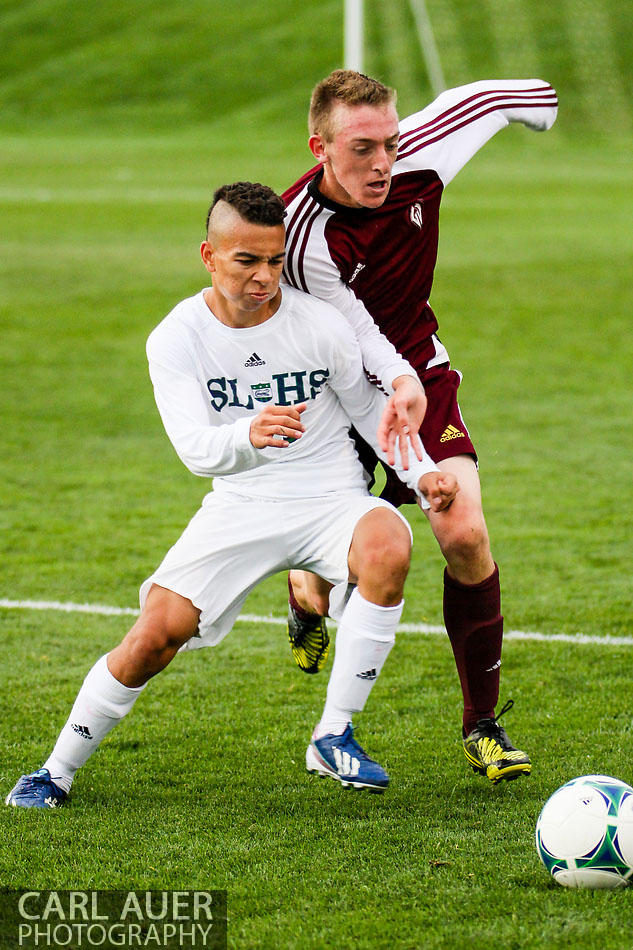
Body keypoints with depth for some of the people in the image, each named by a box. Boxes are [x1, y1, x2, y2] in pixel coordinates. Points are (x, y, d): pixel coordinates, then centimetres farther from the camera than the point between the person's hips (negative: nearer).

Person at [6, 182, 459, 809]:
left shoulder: (318, 323, -10)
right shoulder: (175, 339, -11)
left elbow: (369, 407, 7)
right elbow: (195, 449, -24)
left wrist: (421, 472, -6)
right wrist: (248, 436, -46)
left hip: (330, 499, 0)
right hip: (240, 506, 0)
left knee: (388, 545, -34)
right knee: (158, 632, -14)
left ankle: (334, 737, -22)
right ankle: (57, 771, 8)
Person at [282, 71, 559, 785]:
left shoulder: (416, 157, -18)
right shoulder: (302, 241, -31)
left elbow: (486, 101, 1)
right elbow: (363, 353, -28)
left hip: (418, 377, 3)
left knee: (465, 535, -17)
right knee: (333, 587, -2)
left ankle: (482, 720, 0)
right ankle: (306, 593, 41)